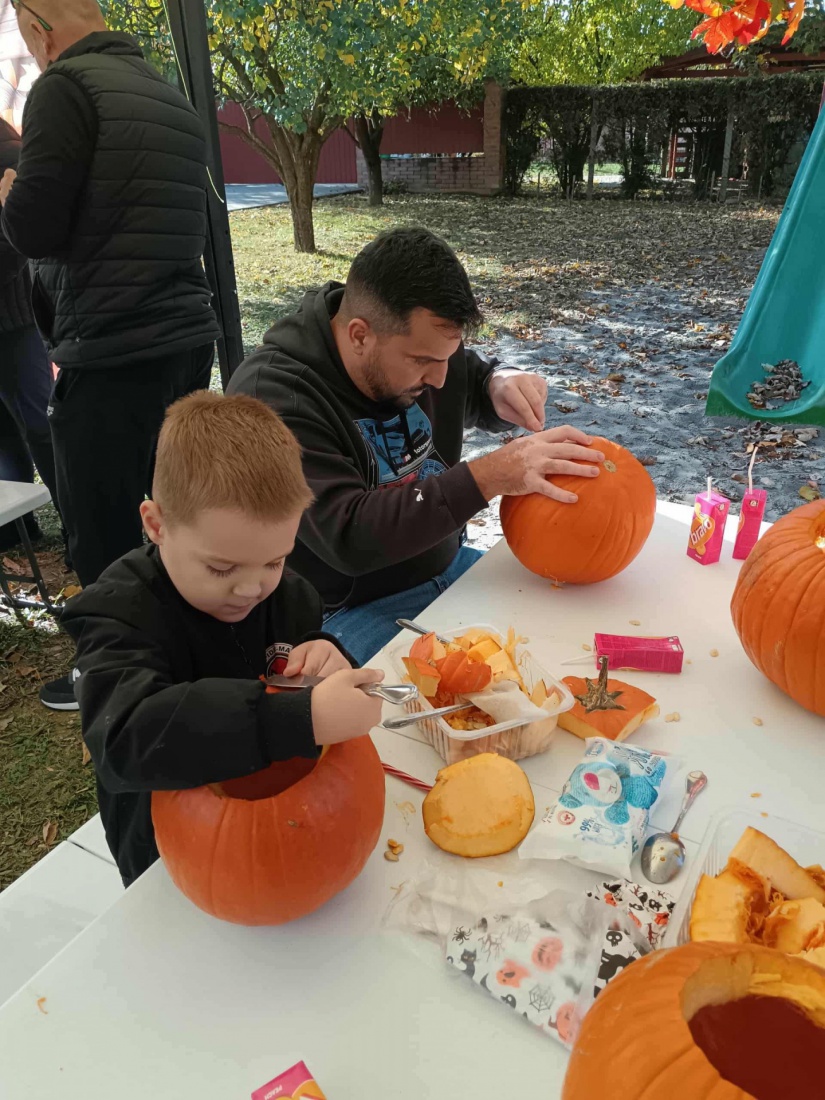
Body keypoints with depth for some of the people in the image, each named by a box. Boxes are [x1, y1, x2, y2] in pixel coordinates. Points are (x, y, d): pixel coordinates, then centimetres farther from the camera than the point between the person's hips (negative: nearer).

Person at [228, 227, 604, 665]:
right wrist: (488, 476, -37)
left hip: (448, 565, 7)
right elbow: (349, 538, -32)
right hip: (352, 609, -7)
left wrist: (502, 385, -7)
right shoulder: (272, 397, -24)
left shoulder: (418, 341, -3)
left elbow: (475, 379, 18)